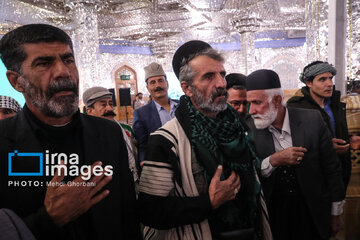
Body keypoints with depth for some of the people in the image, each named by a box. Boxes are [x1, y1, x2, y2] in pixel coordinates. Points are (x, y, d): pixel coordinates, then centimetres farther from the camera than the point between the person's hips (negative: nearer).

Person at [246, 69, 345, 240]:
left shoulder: (312, 120, -13)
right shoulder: (249, 129, -11)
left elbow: (332, 168, -4)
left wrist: (336, 214, 2)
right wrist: (273, 161, -27)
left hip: (312, 213, 0)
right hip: (273, 214, 0)